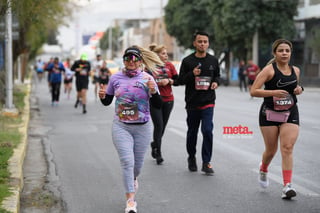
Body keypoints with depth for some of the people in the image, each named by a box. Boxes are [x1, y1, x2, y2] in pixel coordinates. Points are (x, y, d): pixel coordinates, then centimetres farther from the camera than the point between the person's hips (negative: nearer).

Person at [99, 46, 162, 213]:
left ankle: (133, 179, 49)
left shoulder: (147, 78, -3)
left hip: (142, 128, 1)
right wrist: (102, 96, -10)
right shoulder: (115, 78, 1)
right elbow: (107, 101, 12)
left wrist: (153, 91, -22)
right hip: (121, 127, 0)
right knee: (127, 161, -15)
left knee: (137, 164, 12)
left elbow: (158, 105, -4)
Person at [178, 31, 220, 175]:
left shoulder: (213, 60, 5)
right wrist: (192, 74, -17)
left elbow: (217, 75, 19)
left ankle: (206, 162, -5)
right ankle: (191, 158, 32)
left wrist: (216, 82, -3)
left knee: (207, 131, -13)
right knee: (192, 132, 11)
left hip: (208, 102, 0)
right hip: (192, 102, 0)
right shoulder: (187, 61, -1)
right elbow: (181, 80, 1)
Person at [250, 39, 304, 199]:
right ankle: (263, 169, 42)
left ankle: (287, 186, -14)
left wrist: (299, 89, 3)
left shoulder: (295, 70, 7)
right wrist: (273, 92, -25)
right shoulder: (269, 69, -8)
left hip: (290, 114, 3)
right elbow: (253, 91, -14)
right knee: (271, 150, 8)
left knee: (287, 148, -11)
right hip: (270, 114, -3)